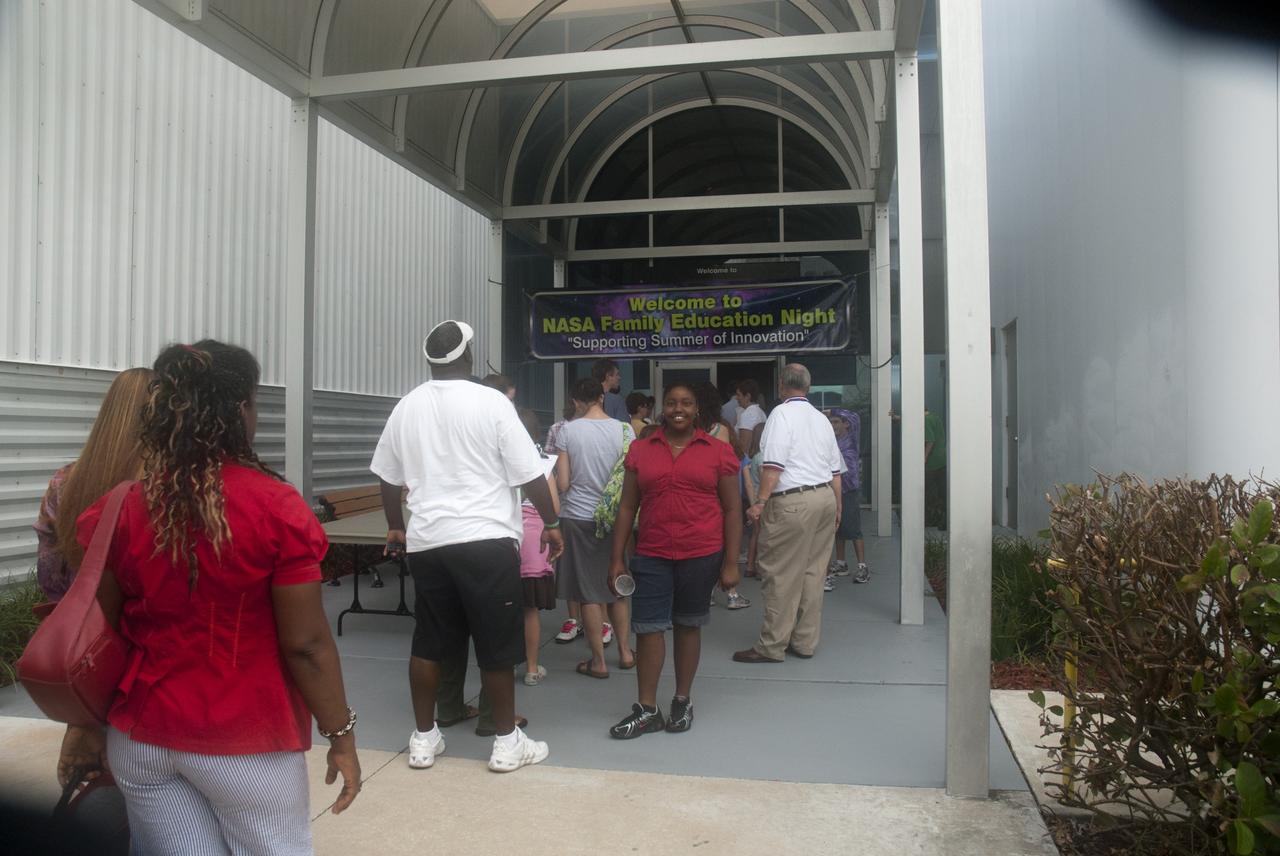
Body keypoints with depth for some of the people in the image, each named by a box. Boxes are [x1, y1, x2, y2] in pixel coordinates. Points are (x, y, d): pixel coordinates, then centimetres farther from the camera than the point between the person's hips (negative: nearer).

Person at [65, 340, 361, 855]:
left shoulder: (118, 508, -5)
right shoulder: (275, 508, -17)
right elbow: (306, 645, -15)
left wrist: (83, 727, 16)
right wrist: (341, 736, -5)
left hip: (140, 735, 4)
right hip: (244, 740, -4)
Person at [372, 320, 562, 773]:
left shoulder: (406, 407, 8)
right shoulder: (490, 401, -7)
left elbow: (389, 478, 17)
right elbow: (530, 475, -7)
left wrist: (396, 528, 30)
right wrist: (551, 523, 6)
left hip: (427, 541, 5)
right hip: (486, 539, -5)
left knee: (428, 642, 14)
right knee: (496, 645, 5)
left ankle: (423, 737, 24)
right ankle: (506, 741, 16)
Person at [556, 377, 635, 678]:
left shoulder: (568, 431, -9)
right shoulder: (623, 430, -4)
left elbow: (563, 484, -9)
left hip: (578, 517, -2)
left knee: (589, 593, 6)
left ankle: (598, 661, 13)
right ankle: (624, 651, 26)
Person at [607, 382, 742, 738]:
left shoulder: (719, 452, 0)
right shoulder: (640, 451, 5)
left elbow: (732, 510, 1)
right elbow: (627, 507, 7)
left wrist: (731, 563, -4)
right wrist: (617, 558, 3)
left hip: (701, 556, -1)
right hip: (651, 556, 2)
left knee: (688, 626, 11)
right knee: (648, 628, 2)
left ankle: (682, 701, 26)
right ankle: (646, 710, 13)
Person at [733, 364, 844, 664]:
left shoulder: (782, 413, -7)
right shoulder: (821, 418, 16)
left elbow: (773, 464, -17)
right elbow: (835, 469, 18)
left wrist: (760, 502, -18)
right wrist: (837, 505, 27)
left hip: (793, 502, -8)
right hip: (825, 498, 8)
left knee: (781, 576, -3)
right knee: (813, 573, 12)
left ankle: (771, 646, 3)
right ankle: (805, 642, 19)